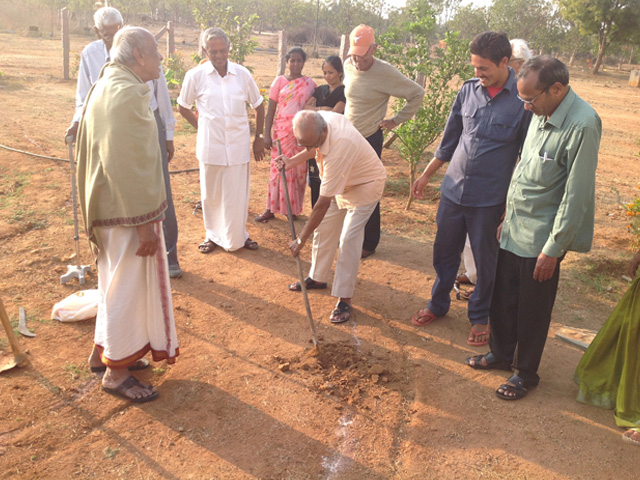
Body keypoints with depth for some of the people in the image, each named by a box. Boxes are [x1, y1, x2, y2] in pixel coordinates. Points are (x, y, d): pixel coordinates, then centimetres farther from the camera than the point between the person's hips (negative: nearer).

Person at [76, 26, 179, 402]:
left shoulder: (110, 85, 12)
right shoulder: (124, 93, -21)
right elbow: (124, 165, -27)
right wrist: (144, 222, -24)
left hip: (114, 204, 10)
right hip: (129, 210, -10)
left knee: (119, 282, 22)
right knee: (128, 286, 3)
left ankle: (108, 349, 39)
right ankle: (116, 371, 20)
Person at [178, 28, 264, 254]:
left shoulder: (242, 74, 0)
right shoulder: (195, 76, -3)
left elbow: (259, 106, 11)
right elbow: (183, 107, 11)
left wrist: (258, 138, 11)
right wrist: (201, 127, 3)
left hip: (239, 146, 1)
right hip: (210, 147, 0)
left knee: (237, 195, 6)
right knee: (211, 195, 11)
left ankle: (237, 236, 26)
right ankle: (213, 235, 30)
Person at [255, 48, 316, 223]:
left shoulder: (310, 83, 7)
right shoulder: (280, 81, 3)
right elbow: (271, 109, 2)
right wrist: (267, 134, -5)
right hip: (282, 131, -1)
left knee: (299, 171, 5)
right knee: (278, 169, 0)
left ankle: (293, 208, 18)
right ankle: (271, 209, 9)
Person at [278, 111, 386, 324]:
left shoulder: (338, 150, -42)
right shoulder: (321, 119, -20)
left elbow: (323, 203, -36)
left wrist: (301, 238, -28)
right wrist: (293, 161, -5)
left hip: (365, 185, -8)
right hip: (342, 182, 8)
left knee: (348, 240, -15)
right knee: (323, 228, 11)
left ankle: (344, 300, -5)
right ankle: (317, 278, 29)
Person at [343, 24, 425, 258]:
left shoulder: (385, 72, -15)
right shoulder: (348, 65, 2)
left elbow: (417, 94, -7)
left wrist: (396, 120, -6)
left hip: (370, 139, -6)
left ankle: (369, 244, 14)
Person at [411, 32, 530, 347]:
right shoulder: (468, 90, 1)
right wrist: (426, 175, 14)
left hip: (490, 198, -4)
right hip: (454, 189, 4)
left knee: (485, 261, 11)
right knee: (444, 252, 16)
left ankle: (480, 317, 32)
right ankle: (438, 304, 37)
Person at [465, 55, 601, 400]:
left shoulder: (582, 125, -21)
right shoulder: (542, 114, 5)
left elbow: (576, 194, -21)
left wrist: (554, 248, -18)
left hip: (541, 238, -7)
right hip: (515, 229, 8)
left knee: (532, 310, 9)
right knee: (502, 298, 19)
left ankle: (525, 372, 29)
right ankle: (502, 353, 40)